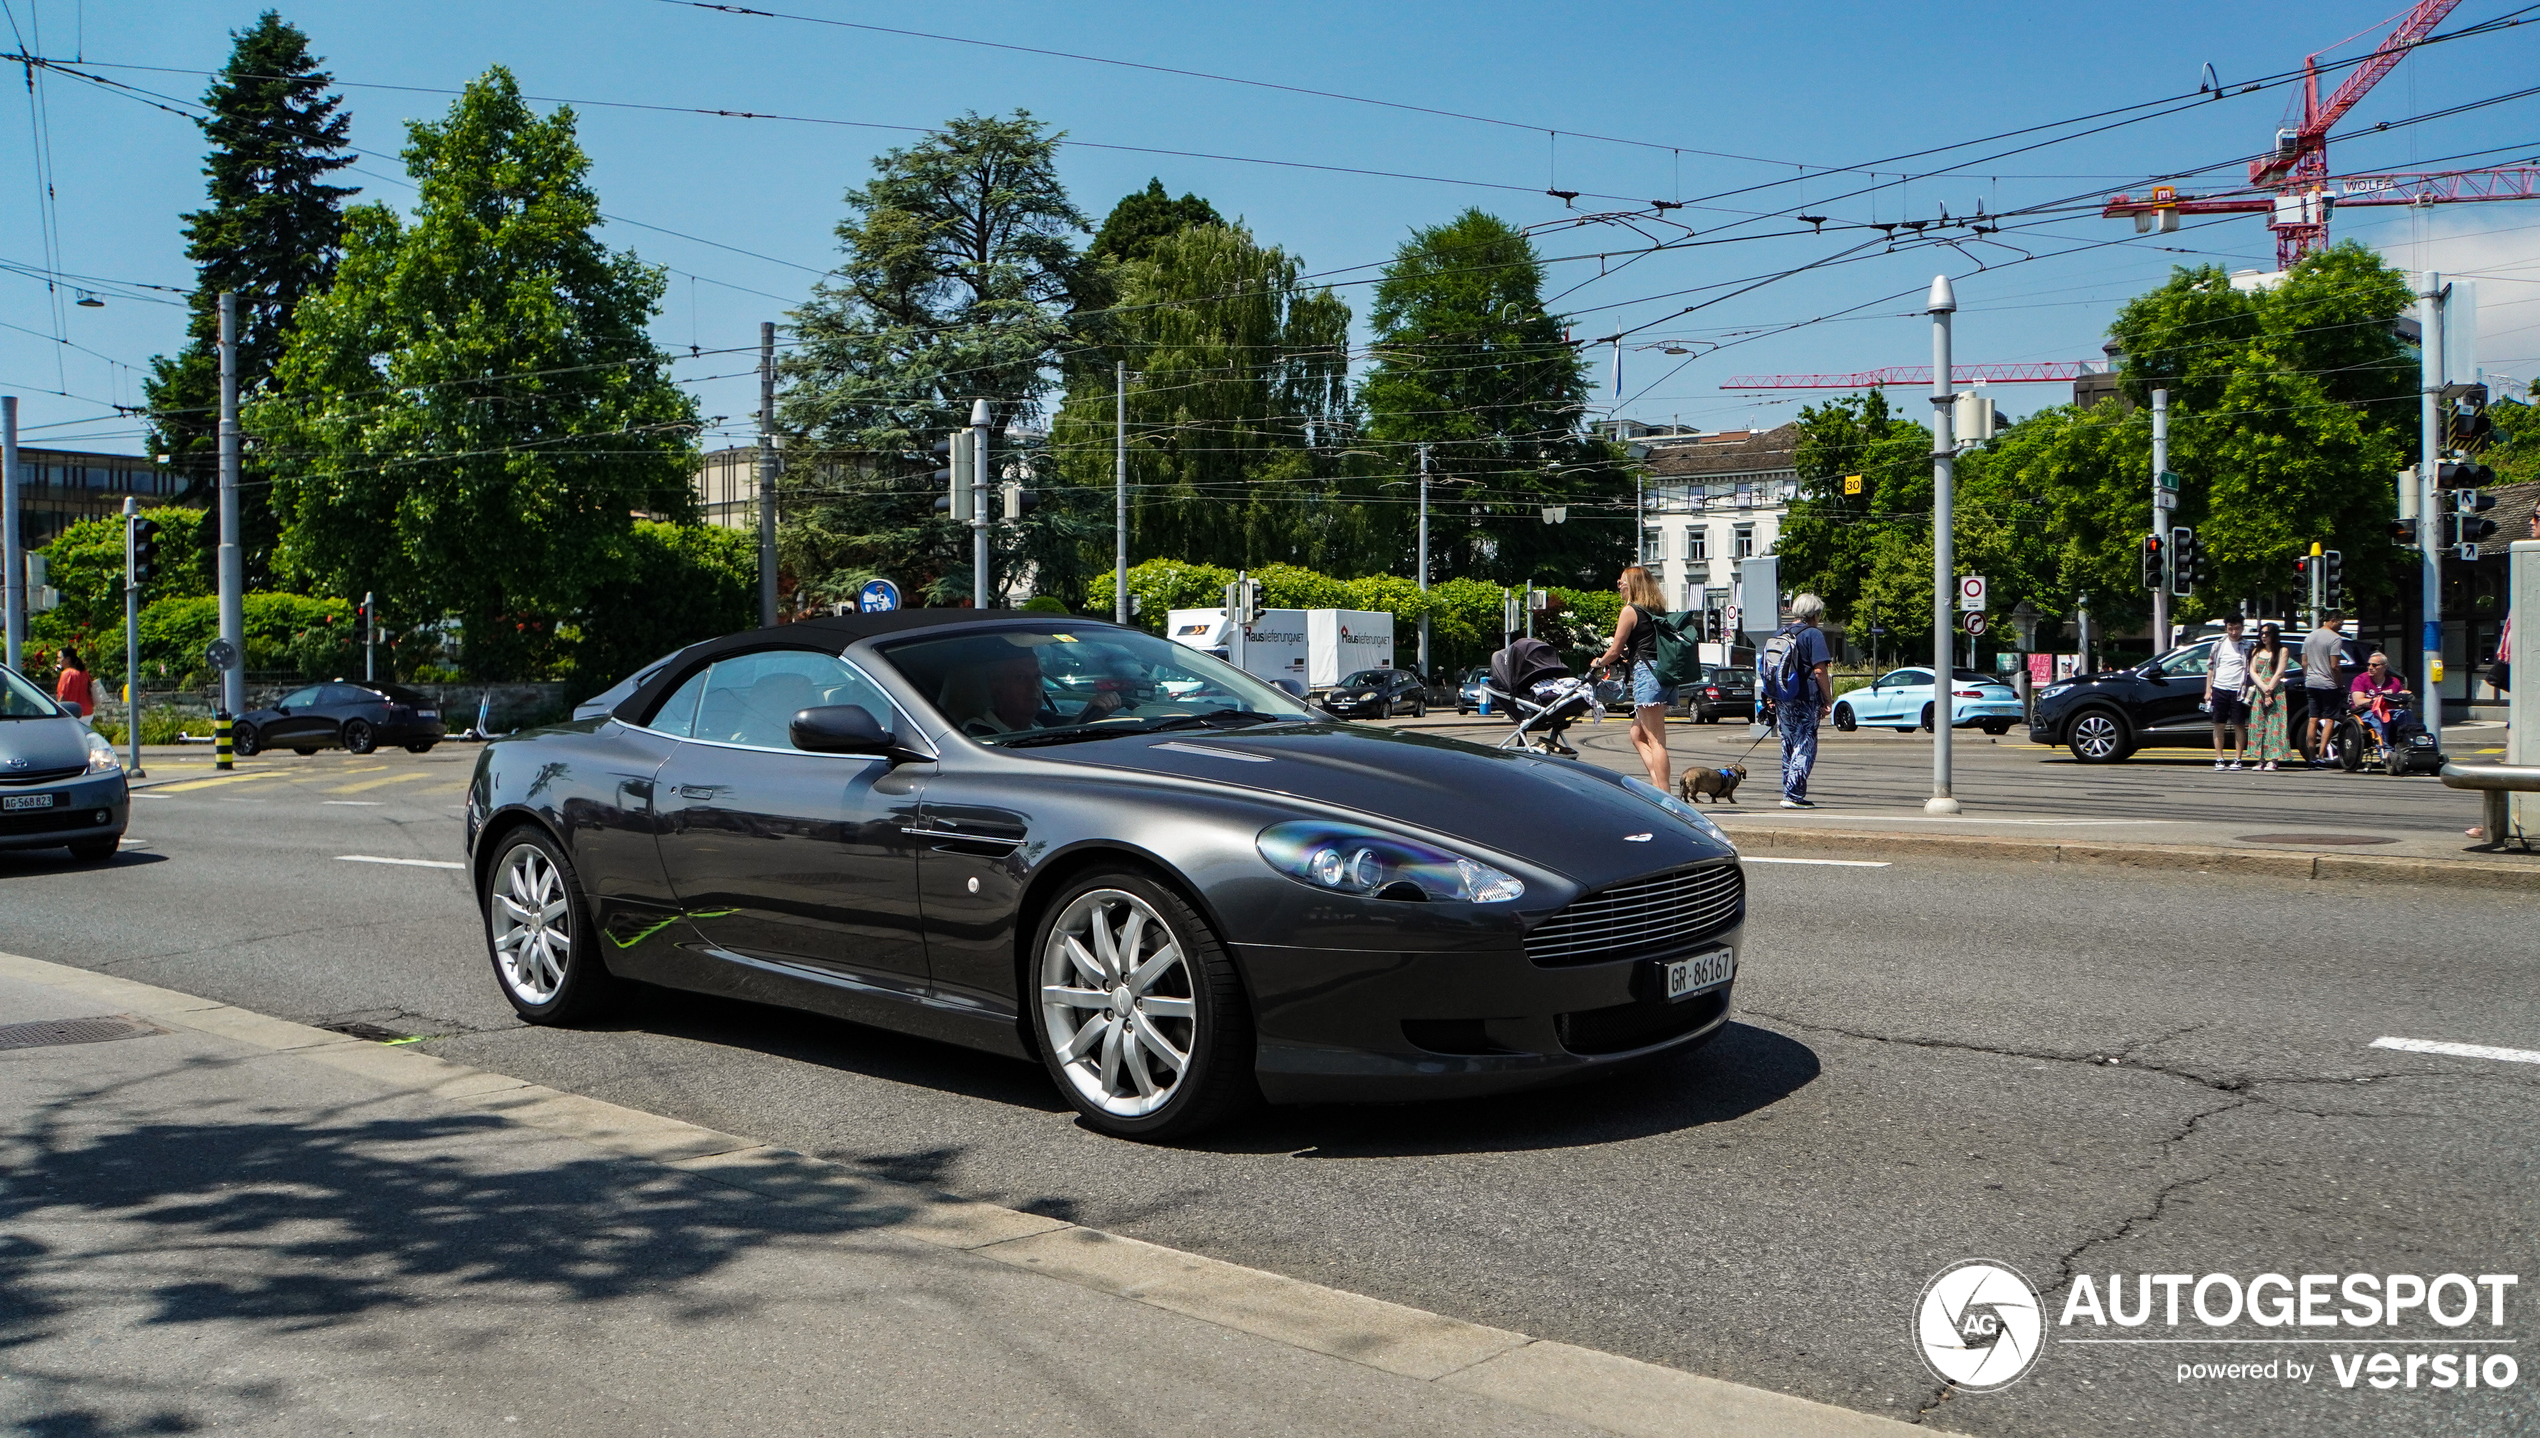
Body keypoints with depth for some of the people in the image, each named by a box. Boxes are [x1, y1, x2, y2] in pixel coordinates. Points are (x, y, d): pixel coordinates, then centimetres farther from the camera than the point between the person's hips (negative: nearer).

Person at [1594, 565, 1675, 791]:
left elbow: (1615, 650, -3)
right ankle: (1658, 784, 6)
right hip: (1664, 673, 8)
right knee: (1638, 736, 14)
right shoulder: (1657, 611, 18)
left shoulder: (1630, 611, -4)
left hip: (1647, 673, -8)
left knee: (1655, 740, -8)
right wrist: (1626, 659, 31)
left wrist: (1599, 662, 17)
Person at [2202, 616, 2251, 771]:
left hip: (2238, 690, -1)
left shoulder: (2248, 646, 6)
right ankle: (2219, 759, 5)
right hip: (2219, 688, 1)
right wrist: (2208, 690, 7)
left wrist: (2247, 687, -5)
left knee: (2239, 725, 0)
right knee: (2219, 725, 2)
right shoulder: (2219, 645, 10)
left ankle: (2237, 759, 6)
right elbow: (2210, 668, 13)